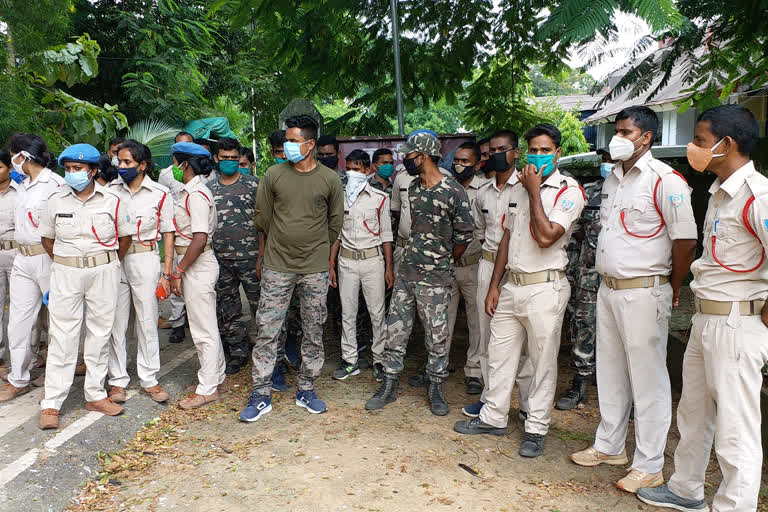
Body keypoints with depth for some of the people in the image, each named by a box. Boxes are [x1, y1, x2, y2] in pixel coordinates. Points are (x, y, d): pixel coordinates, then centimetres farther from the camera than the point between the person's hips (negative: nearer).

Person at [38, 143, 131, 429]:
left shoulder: (111, 201, -1)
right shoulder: (56, 200, 2)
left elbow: (125, 238, 10)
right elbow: (47, 239, 13)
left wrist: (107, 264, 10)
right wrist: (66, 264, 10)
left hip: (104, 273, 0)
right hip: (66, 274, 0)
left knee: (100, 334, 7)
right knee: (62, 337, 1)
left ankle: (95, 395, 20)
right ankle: (51, 403, 9)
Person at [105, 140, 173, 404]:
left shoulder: (160, 194, 0)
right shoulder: (111, 190, 6)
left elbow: (168, 234, 2)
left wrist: (167, 272, -2)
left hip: (145, 259, -2)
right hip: (113, 260, 2)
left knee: (147, 321, 4)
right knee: (116, 321, 4)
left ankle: (149, 379, 15)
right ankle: (118, 380, 16)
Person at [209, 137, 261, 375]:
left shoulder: (253, 184, 0)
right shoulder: (209, 188, 11)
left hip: (249, 255, -4)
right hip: (220, 259, 4)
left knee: (260, 304, -2)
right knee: (227, 310, 10)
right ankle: (238, 352, 23)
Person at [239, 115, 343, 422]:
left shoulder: (330, 180, 0)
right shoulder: (274, 175, 0)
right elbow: (262, 217, 9)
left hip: (315, 269, 0)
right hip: (277, 267, 0)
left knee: (313, 333, 8)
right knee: (267, 331, 0)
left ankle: (306, 391, 24)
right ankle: (261, 396, 12)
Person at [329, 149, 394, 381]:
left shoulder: (379, 198, 0)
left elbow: (386, 235, 2)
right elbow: (336, 233, 10)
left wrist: (389, 268, -2)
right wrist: (331, 264, 5)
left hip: (373, 259, -2)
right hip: (346, 260, 2)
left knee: (377, 313, 2)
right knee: (347, 312, 6)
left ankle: (380, 359, 15)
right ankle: (349, 361, 16)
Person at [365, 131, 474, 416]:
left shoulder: (453, 191, -12)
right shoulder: (413, 188, 9)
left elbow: (465, 234, -6)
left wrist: (444, 262, 5)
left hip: (435, 277, -6)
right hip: (407, 271, 6)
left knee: (436, 335, 5)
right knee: (396, 329, 8)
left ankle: (436, 388, 22)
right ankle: (389, 386, 20)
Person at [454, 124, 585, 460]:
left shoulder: (569, 190, -7)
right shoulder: (519, 188, 13)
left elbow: (545, 237, -22)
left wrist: (534, 191, -13)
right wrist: (494, 286, 12)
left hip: (544, 288, -6)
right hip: (511, 285, 7)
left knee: (543, 363, 5)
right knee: (499, 354, 13)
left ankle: (536, 429, 18)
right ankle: (494, 417, 28)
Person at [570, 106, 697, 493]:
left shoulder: (665, 180, -13)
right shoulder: (613, 179, 13)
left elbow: (686, 240, -15)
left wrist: (671, 290, -5)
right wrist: (606, 281, 15)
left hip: (643, 293, -8)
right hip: (608, 289, 8)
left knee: (647, 380, 2)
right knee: (610, 373, 18)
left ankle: (649, 467, 15)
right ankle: (609, 446, 33)